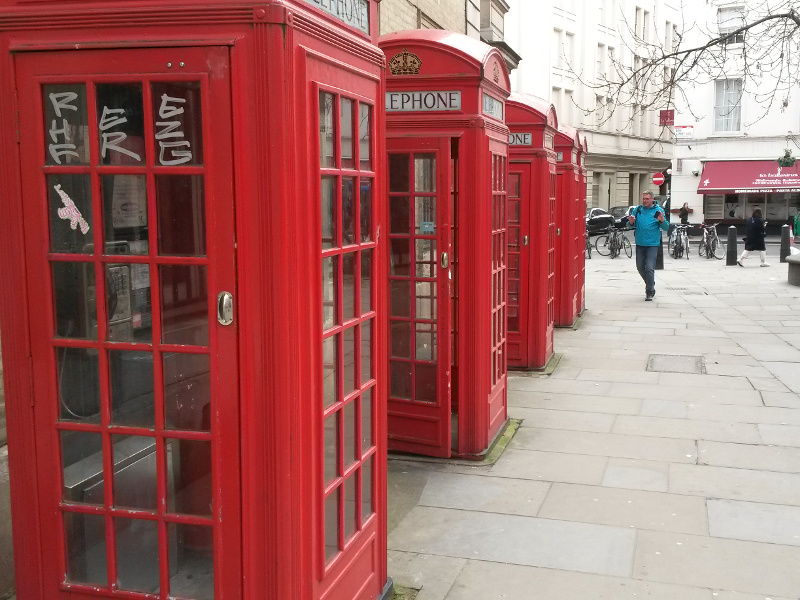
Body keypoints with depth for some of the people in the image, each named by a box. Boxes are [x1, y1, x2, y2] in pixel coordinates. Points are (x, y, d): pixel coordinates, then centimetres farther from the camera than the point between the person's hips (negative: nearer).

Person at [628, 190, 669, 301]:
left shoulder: (658, 210, -1)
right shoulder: (638, 209, 7)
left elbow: (666, 228, -2)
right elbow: (631, 225, 12)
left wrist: (662, 220, -23)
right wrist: (631, 222, -11)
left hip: (652, 244, -4)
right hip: (640, 243, 4)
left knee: (650, 268, -10)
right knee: (640, 267, 12)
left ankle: (650, 291, 0)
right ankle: (650, 284, 35)